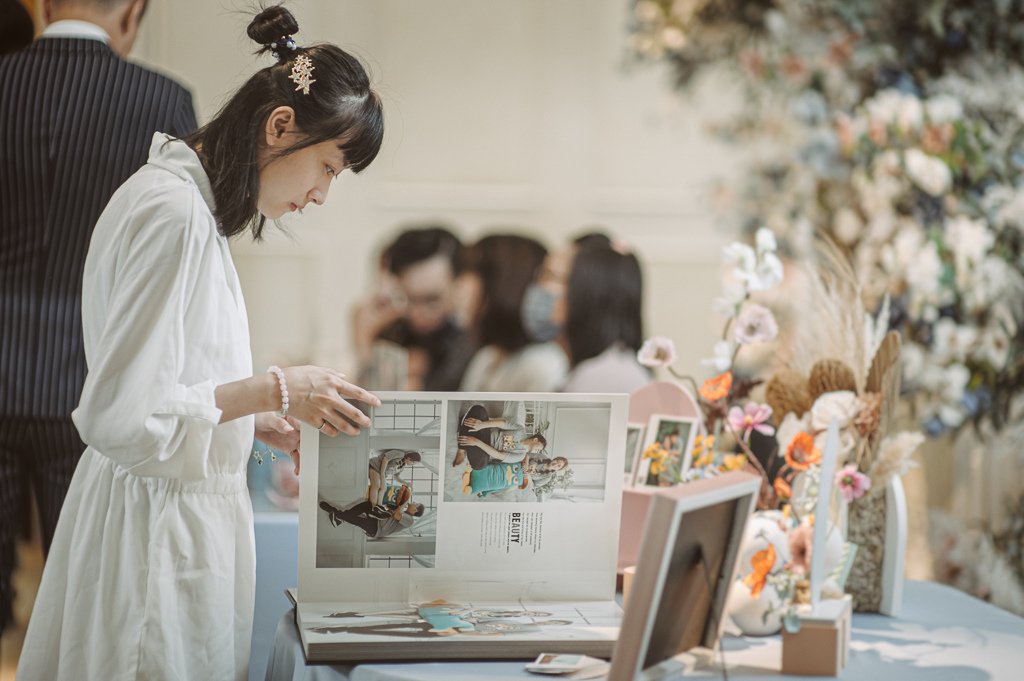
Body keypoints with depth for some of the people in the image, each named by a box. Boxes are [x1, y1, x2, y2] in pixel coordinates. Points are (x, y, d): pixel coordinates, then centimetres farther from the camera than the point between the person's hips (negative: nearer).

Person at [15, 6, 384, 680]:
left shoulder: (187, 200, 12)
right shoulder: (175, 214, -19)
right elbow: (118, 417, -23)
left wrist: (262, 424, 8)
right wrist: (273, 389, -17)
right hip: (160, 535, -10)